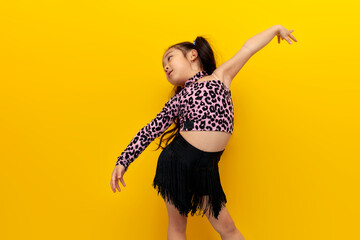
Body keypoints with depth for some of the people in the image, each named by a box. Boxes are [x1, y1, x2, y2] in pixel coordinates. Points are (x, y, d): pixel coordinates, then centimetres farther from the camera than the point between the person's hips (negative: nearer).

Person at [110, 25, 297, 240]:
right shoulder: (177, 100, 11)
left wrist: (276, 28, 24)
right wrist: (123, 162, 6)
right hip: (176, 161, 1)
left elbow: (248, 48, 16)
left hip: (206, 169, -1)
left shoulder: (220, 76, 10)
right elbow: (150, 131, 11)